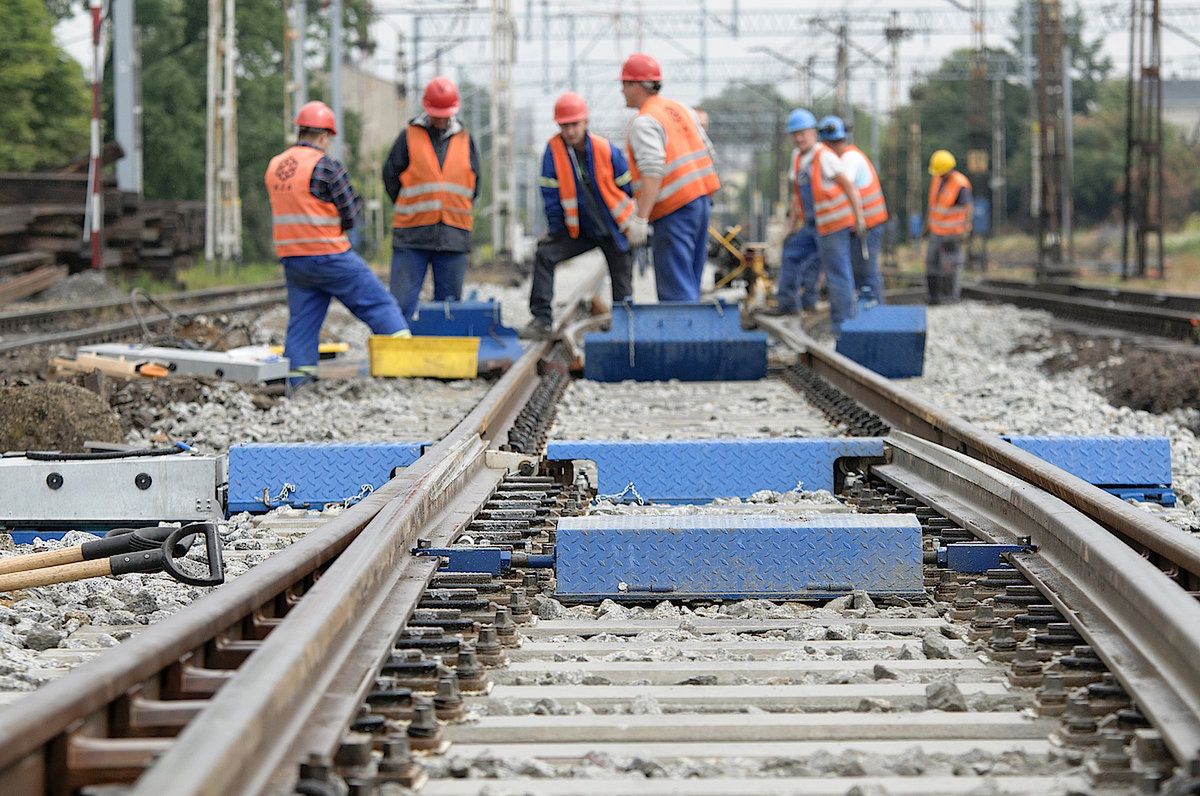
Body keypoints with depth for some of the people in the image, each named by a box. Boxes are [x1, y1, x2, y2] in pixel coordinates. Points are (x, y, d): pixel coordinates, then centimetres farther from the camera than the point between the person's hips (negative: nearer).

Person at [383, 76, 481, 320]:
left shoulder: (465, 140, 10)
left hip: (453, 236, 3)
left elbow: (473, 184, 16)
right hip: (412, 236, -3)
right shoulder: (409, 136, 2)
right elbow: (391, 177, 5)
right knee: (402, 300, -7)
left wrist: (457, 213, 8)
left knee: (449, 301, 6)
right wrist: (409, 211, 6)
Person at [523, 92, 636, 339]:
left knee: (622, 291, 0)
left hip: (615, 229, -2)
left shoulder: (606, 150, -16)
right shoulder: (553, 150, -12)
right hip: (579, 230, 2)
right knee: (545, 255, -16)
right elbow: (550, 194, -5)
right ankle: (542, 319, -14)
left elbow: (627, 188, -3)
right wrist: (556, 231, -2)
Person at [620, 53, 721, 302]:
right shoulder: (681, 108, 15)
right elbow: (707, 150, 18)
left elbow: (653, 171, -23)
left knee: (675, 285, -8)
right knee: (690, 281, 15)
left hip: (674, 209, -9)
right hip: (702, 199, 9)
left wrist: (640, 219, -26)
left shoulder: (644, 122, -12)